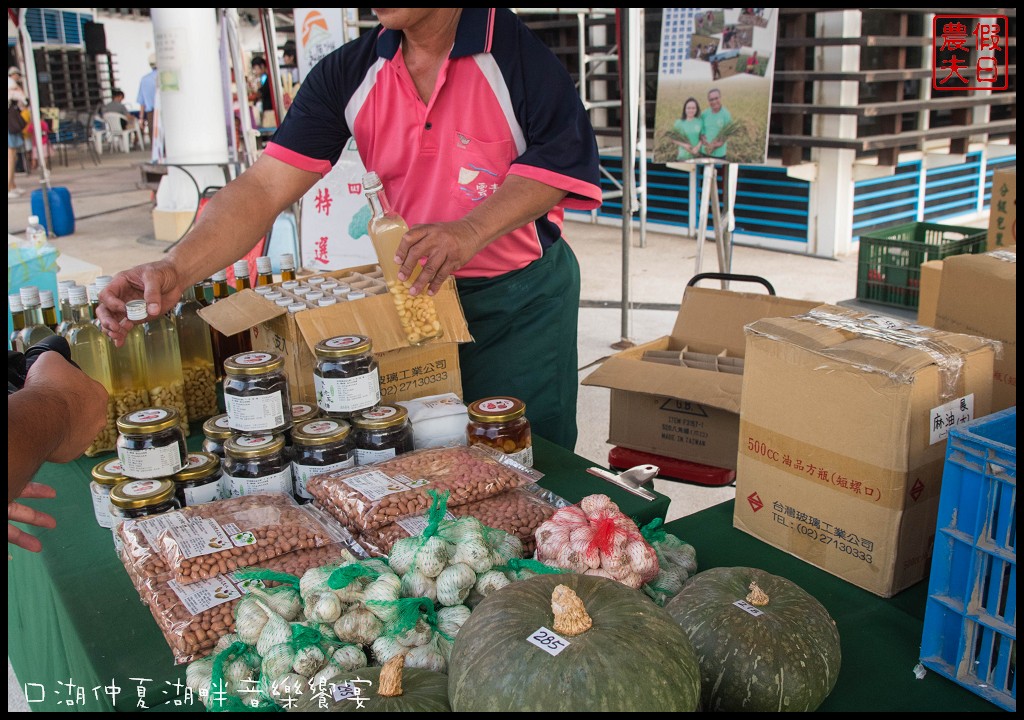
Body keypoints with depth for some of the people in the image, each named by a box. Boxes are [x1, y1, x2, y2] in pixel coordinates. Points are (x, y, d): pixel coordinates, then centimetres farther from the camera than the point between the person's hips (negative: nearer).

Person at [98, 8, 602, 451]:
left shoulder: (517, 51, -13)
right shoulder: (348, 74, -4)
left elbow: (560, 161, -16)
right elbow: (265, 187, -12)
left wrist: (471, 231, -32)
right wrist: (175, 270, -26)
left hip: (521, 298, -3)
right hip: (412, 288, 4)